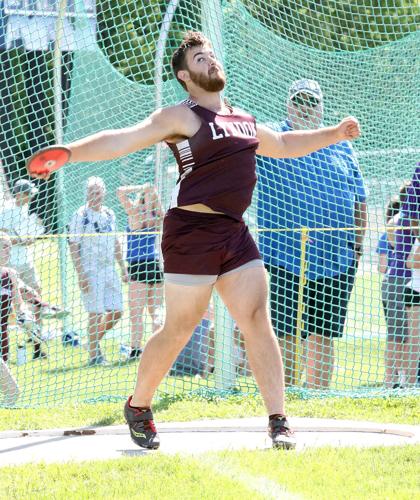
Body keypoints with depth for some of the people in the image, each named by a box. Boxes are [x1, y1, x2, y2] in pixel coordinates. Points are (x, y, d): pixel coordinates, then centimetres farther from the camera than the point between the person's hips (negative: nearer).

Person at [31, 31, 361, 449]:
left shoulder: (244, 121, 18)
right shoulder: (181, 118, -5)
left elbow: (283, 144, 37)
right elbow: (123, 140, -15)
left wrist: (334, 134, 37)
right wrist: (69, 152, -28)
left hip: (235, 233, 6)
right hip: (191, 232, -6)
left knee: (258, 322, -3)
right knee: (178, 331, -1)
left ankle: (279, 423, -4)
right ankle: (138, 408, 20)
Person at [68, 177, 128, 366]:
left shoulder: (109, 214, 12)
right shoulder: (80, 216, -6)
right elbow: (73, 247, -9)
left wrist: (123, 268, 18)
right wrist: (80, 275, -16)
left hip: (109, 269, 6)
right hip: (90, 271, -6)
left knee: (116, 311, 4)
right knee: (96, 313, -9)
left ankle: (95, 341, 24)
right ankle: (94, 355, 0)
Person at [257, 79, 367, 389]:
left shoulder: (341, 145, 14)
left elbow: (360, 201, 18)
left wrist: (357, 246, 10)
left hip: (336, 260, 3)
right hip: (285, 258, -3)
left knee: (324, 336, 6)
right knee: (287, 335, -4)